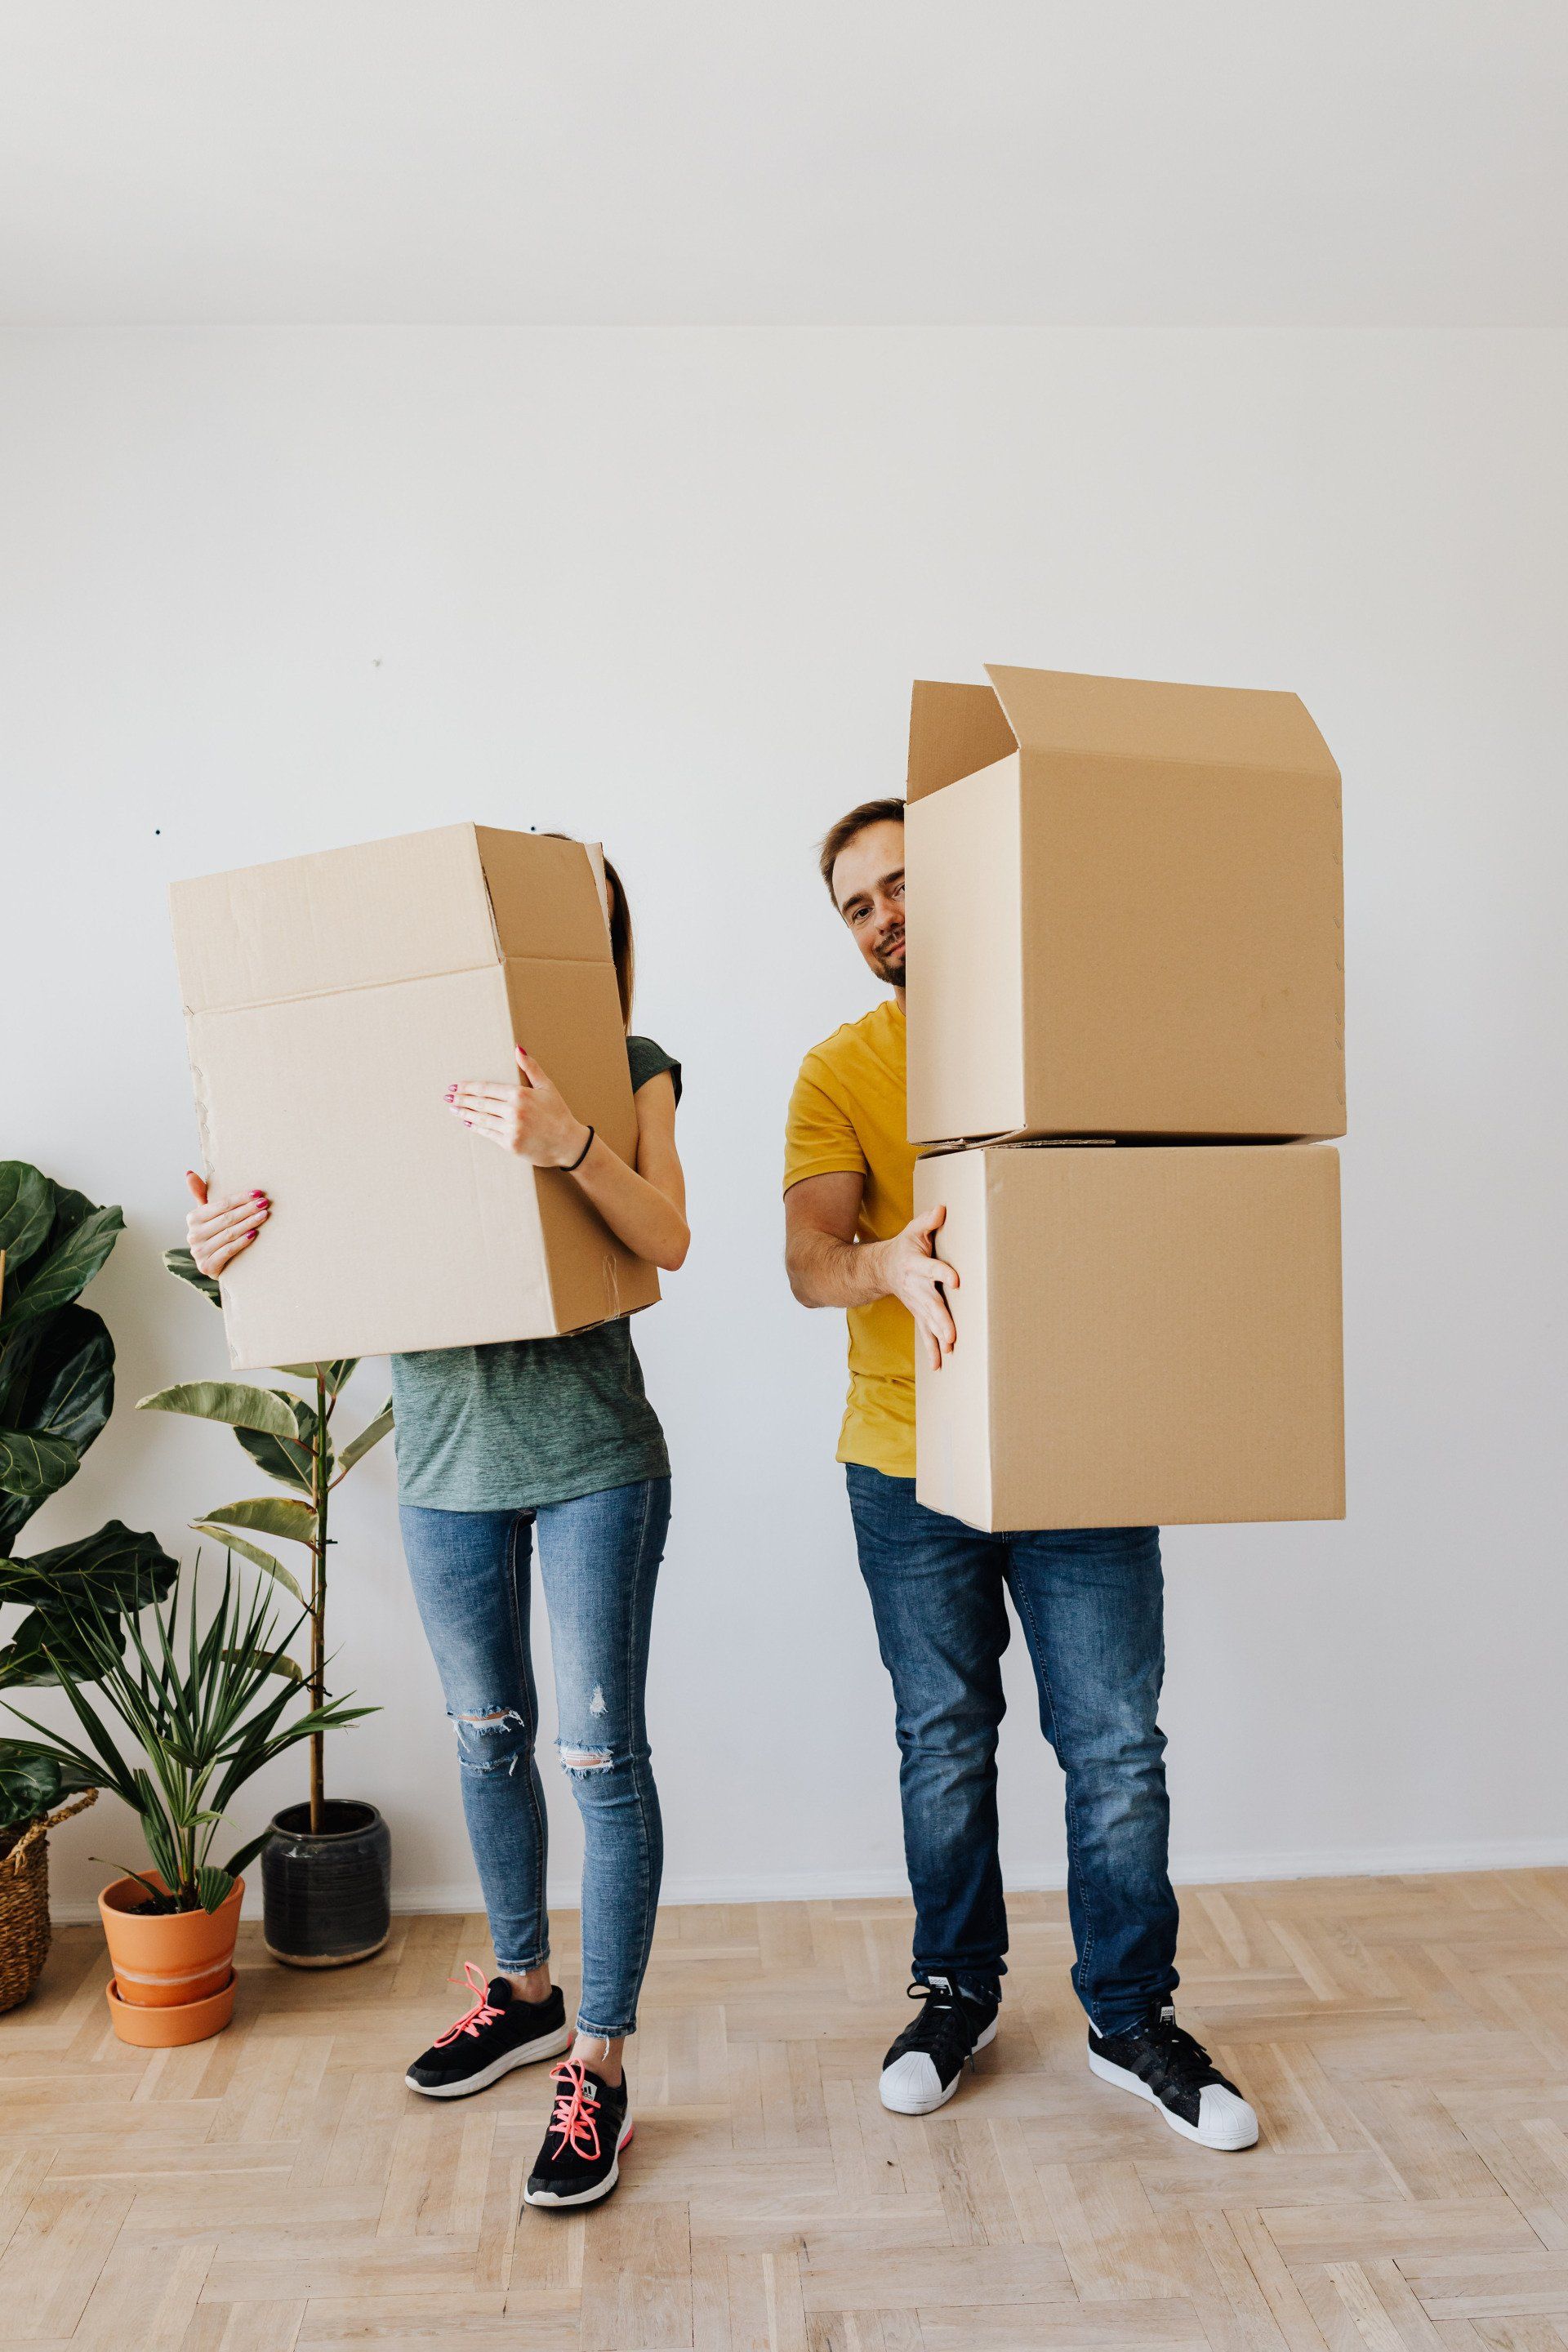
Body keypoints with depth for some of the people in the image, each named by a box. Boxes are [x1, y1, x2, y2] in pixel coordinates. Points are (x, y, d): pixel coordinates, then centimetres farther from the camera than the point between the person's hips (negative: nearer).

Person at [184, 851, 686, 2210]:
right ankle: (525, 1993, 40)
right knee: (488, 1737, 18)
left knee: (601, 1751, 1)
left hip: (591, 1454, -3)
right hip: (444, 1453, 4)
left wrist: (569, 1143, -35)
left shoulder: (628, 1070, -3)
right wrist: (236, 1252, -18)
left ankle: (601, 2065, 17)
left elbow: (668, 1241, -17)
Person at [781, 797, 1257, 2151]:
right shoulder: (841, 1071, 1)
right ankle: (957, 1994, 33)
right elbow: (809, 1259, -11)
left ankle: (1133, 2017, 26)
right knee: (944, 1745, 13)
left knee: (1116, 1745, 6)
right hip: (911, 1465, 1)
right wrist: (892, 1264, -33)